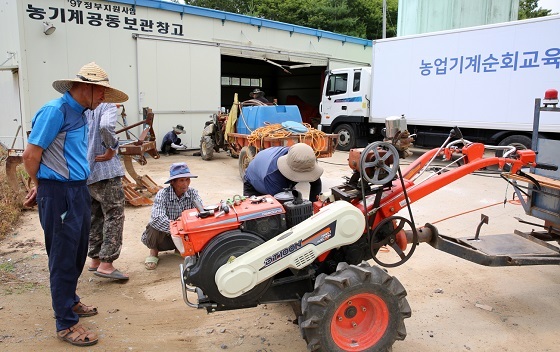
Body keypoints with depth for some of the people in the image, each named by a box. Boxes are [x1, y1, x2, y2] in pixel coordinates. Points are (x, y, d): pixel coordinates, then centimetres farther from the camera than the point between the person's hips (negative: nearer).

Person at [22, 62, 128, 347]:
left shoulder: (80, 114, 13)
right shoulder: (55, 111, -15)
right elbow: (31, 156, -15)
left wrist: (41, 187, 16)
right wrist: (41, 186, 3)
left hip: (79, 191, 9)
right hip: (58, 195, -9)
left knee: (78, 254, 20)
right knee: (63, 258, 1)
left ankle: (69, 301, 40)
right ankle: (66, 323, 14)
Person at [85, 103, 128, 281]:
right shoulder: (107, 106, -7)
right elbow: (106, 126, -28)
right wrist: (112, 148, -15)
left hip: (85, 172, 8)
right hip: (105, 171, -7)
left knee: (95, 217, 17)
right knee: (114, 216, -2)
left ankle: (95, 259, 24)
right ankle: (106, 263, -5)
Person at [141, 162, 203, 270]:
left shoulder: (192, 193, -9)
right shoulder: (162, 194, -21)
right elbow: (157, 218, -37)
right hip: (163, 237, -3)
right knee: (156, 226, -34)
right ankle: (154, 251, -2)